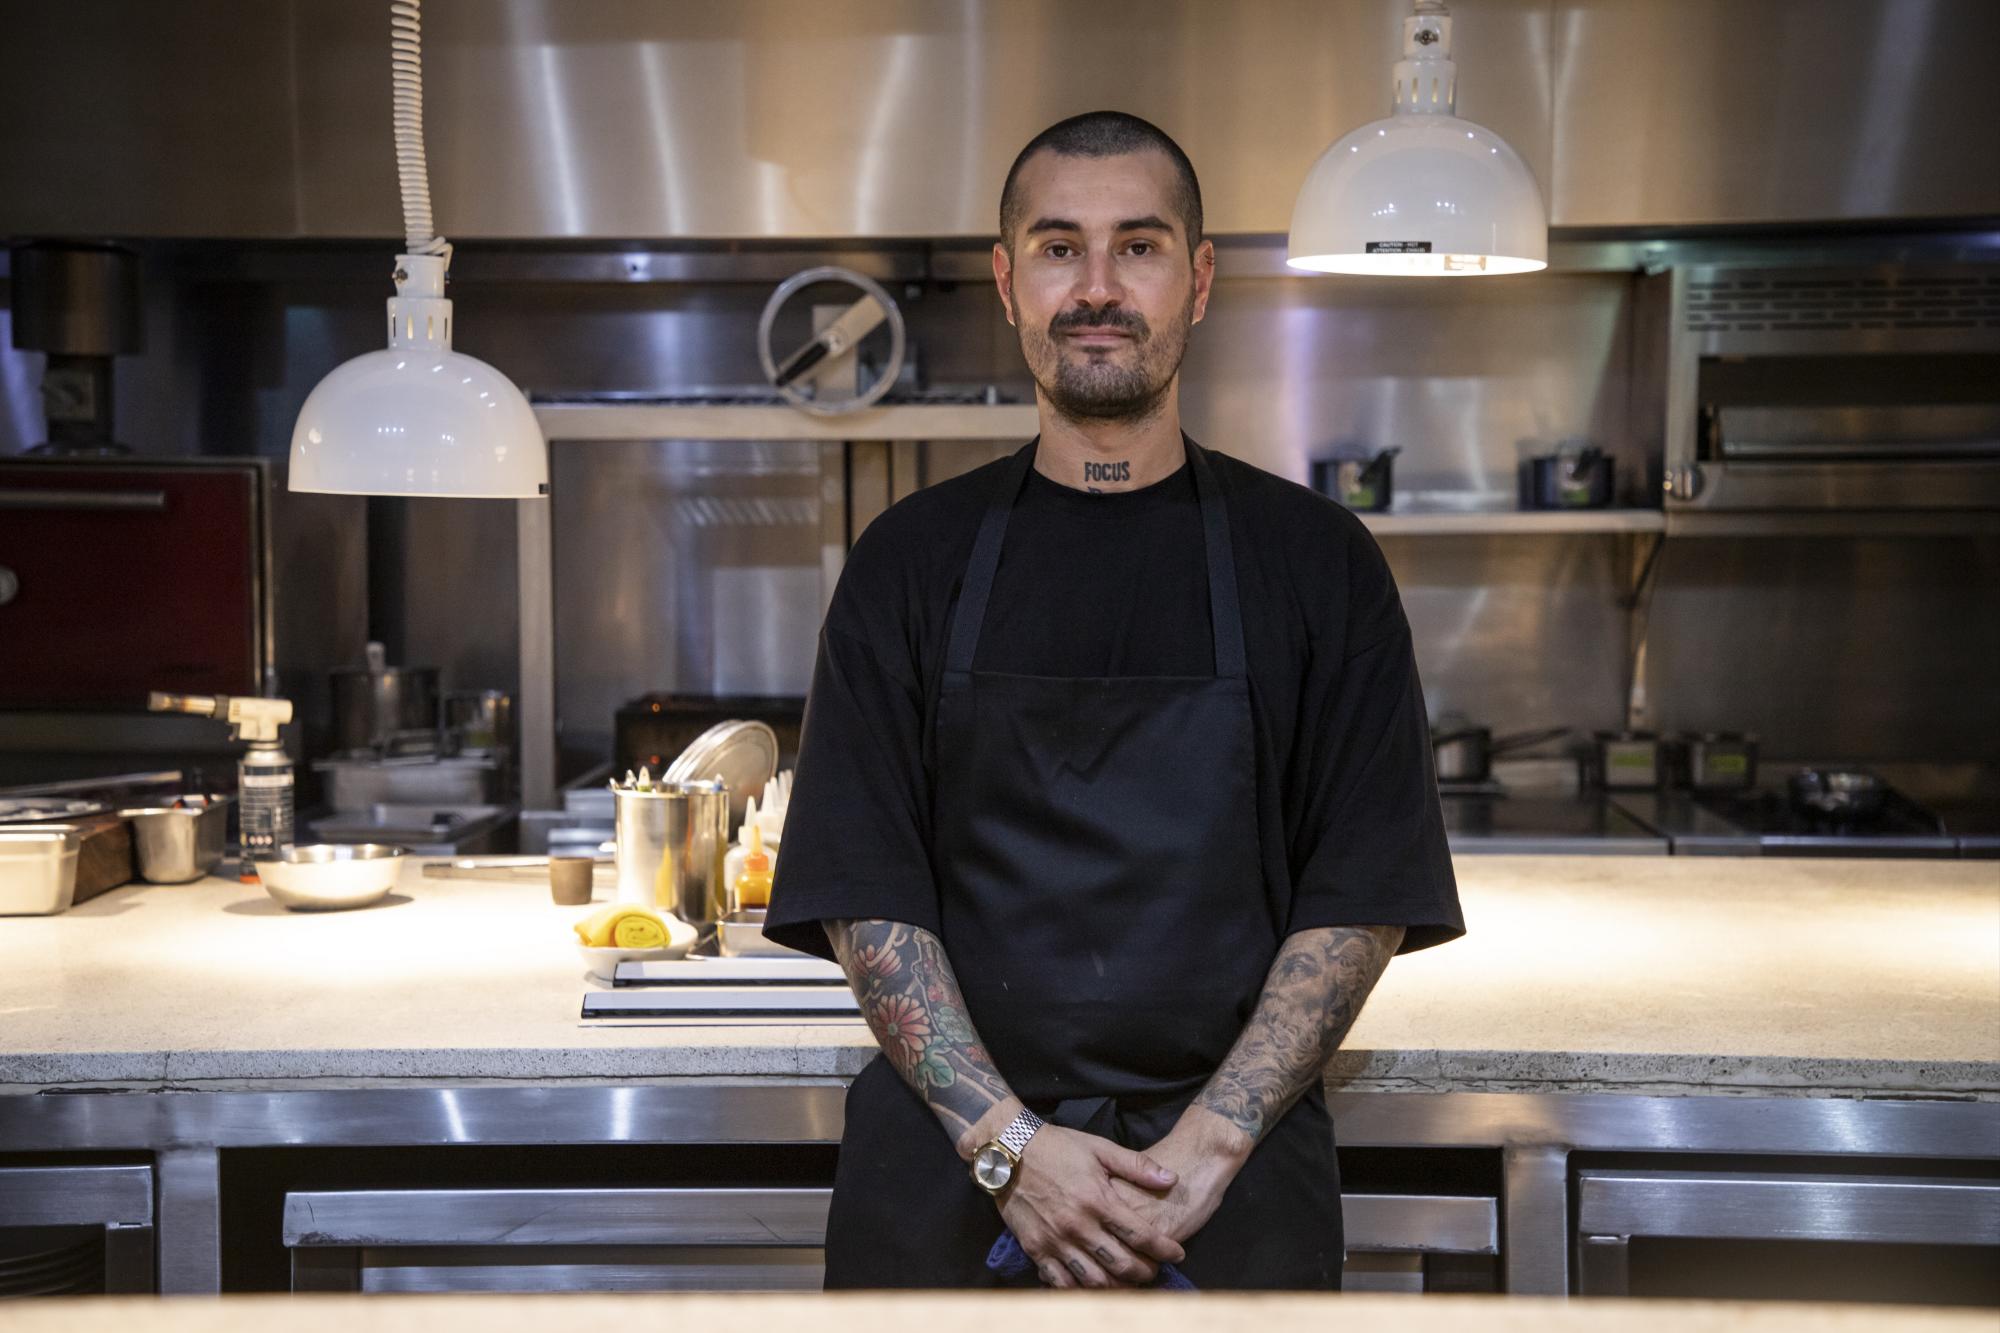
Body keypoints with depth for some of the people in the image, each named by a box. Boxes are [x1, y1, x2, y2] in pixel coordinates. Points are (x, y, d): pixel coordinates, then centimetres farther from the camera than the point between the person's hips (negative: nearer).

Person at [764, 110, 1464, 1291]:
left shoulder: (1319, 563, 2)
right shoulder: (911, 564, 3)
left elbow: (1363, 902, -2)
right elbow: (866, 898, -2)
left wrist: (1207, 1147, -13)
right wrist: (1007, 1143, -13)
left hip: (1233, 1182, 0)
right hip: (945, 1175, 1)